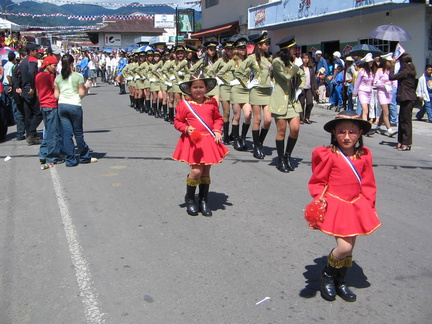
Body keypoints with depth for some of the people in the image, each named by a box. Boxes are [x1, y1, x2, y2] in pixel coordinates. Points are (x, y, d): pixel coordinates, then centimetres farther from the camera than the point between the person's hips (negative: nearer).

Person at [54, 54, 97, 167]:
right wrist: (86, 87, 13)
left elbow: (56, 95, 9)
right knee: (78, 132, 7)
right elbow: (82, 94, -6)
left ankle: (70, 159, 6)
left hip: (61, 106, 4)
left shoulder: (58, 78, 7)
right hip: (74, 106, -4)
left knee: (66, 133, 5)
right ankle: (85, 157, 19)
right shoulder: (78, 76, -5)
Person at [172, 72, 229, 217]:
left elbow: (218, 119, 16)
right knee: (196, 171, -11)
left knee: (206, 171, 9)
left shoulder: (212, 103, 6)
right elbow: (177, 122, 2)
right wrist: (187, 129, -15)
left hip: (209, 141, 4)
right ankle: (189, 199, 14)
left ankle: (204, 201, 22)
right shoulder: (184, 104, -3)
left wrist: (217, 131, 0)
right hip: (193, 141, -3)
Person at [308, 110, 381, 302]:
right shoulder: (328, 155, -13)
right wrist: (320, 199, -17)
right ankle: (327, 274, 19)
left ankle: (340, 282, 34)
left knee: (349, 247, 13)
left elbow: (368, 185, 11)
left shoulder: (364, 156, 2)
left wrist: (369, 206, 7)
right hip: (335, 205, -5)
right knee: (344, 247, -11)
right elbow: (318, 182, -4)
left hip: (356, 206, 5)